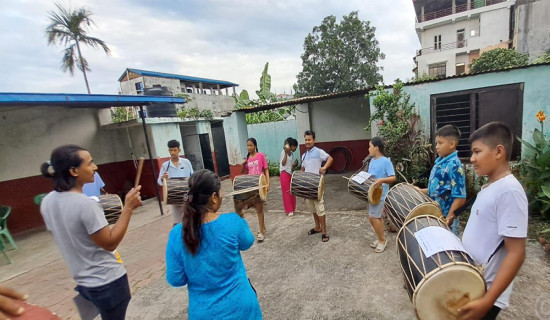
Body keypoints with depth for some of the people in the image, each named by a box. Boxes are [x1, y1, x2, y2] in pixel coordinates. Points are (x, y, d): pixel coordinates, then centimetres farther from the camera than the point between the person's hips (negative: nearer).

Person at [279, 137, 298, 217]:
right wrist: (286, 152, -20)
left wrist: (295, 164, -4)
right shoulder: (284, 151, -10)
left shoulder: (291, 153, 12)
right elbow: (283, 163, -18)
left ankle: (293, 208, 22)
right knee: (286, 192, -2)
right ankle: (289, 211, 3)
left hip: (290, 173, 7)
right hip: (284, 173, -7)